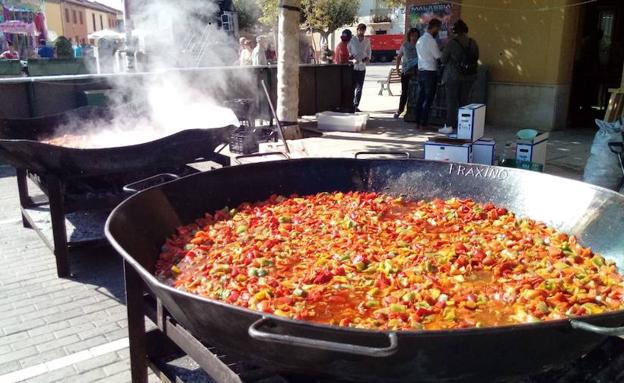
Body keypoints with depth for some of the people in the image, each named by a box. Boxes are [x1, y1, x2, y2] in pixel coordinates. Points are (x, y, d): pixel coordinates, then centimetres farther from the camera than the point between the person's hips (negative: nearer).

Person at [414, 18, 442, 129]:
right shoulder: (431, 40, -14)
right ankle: (424, 123, -1)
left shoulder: (420, 40, 12)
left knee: (420, 98, 10)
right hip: (430, 72, -8)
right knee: (428, 99, -2)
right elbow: (438, 56, -9)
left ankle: (418, 122, 12)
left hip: (421, 71, 8)